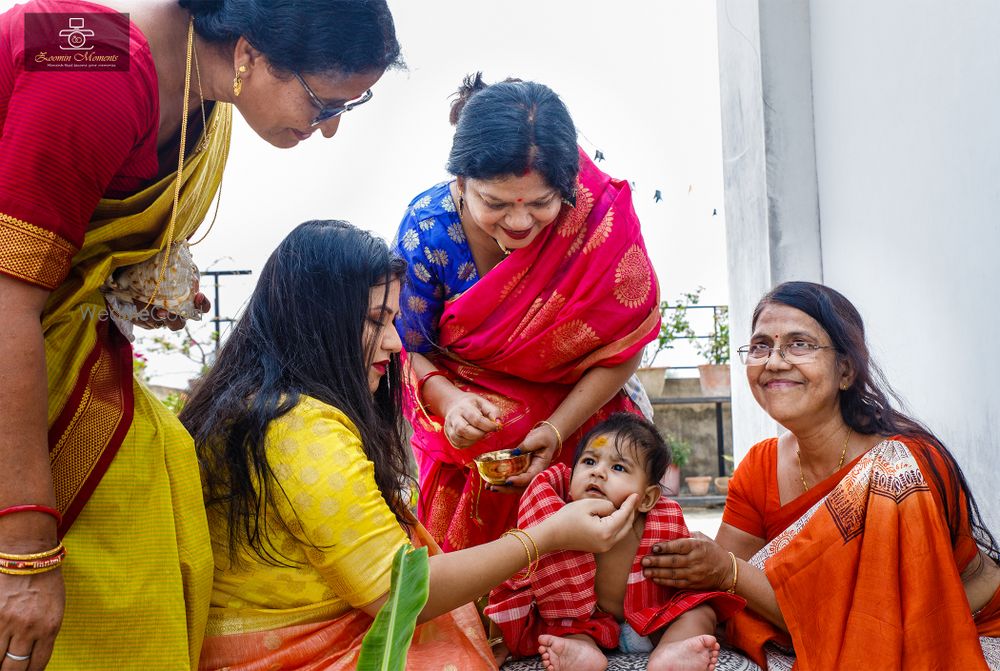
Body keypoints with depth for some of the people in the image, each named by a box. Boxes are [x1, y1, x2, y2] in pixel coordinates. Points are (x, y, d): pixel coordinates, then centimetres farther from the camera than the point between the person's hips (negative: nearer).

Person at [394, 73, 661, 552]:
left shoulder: (603, 217, -27)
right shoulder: (427, 229, -24)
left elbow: (620, 349, -16)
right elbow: (407, 349, -10)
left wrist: (556, 431, -24)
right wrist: (448, 400, -29)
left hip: (576, 411, 0)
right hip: (465, 425, 1)